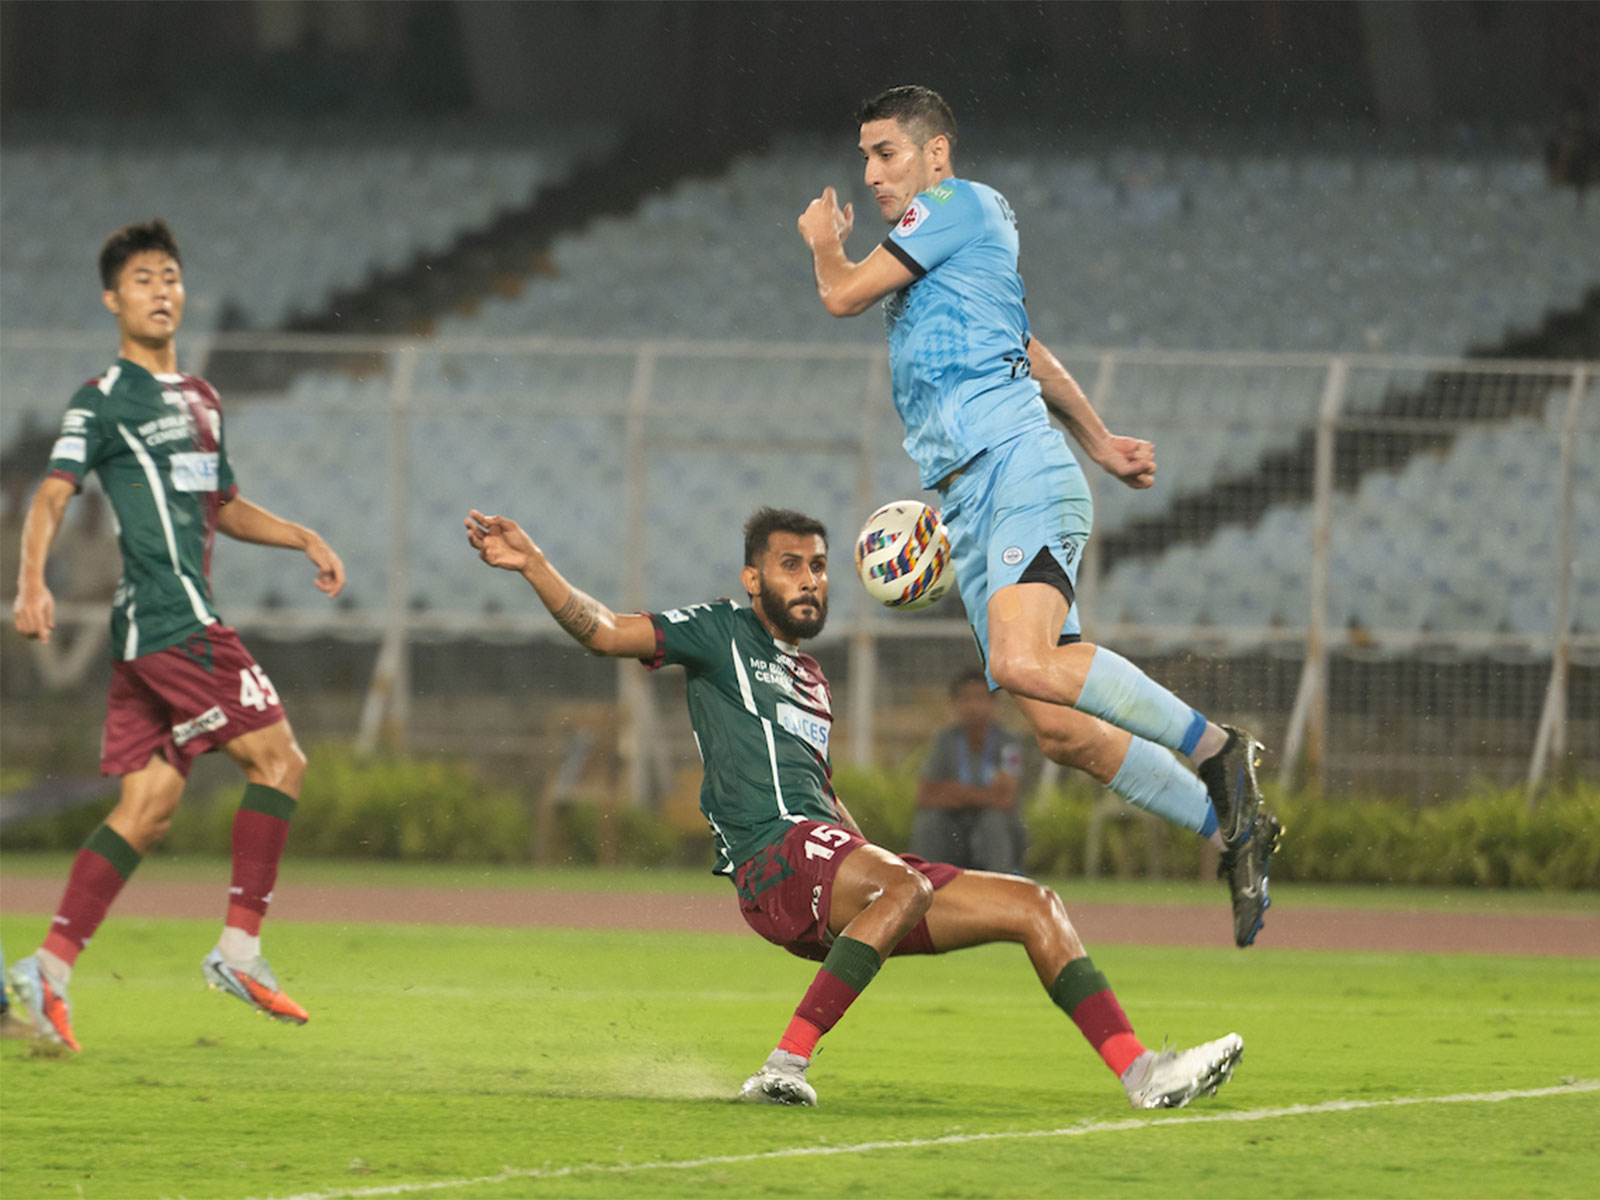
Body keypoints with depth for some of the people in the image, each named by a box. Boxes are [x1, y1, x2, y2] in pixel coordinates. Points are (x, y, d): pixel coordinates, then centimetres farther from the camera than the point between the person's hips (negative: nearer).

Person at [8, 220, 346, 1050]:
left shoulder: (199, 399, 23)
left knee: (146, 807, 3)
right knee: (277, 758, -10)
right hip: (167, 617, -8)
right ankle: (239, 949, -8)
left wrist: (303, 539, 23)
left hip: (179, 623, 8)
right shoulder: (104, 399, -4)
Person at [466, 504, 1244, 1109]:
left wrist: (873, 857, 24)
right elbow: (604, 632, -4)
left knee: (1033, 906, 3)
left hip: (836, 857, 8)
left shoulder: (809, 679, 30)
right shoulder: (722, 634, 7)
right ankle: (785, 1066, -38)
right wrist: (532, 566, -17)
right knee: (904, 886, -39)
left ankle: (1140, 1073, -3)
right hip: (775, 856, -8)